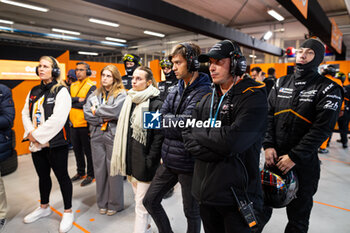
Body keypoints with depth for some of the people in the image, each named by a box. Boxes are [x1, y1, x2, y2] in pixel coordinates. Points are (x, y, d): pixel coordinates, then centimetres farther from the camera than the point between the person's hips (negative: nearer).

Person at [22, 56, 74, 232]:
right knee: (43, 176, 21)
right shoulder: (34, 91, 12)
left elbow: (57, 119, -20)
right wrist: (30, 132, -7)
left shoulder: (61, 91, -10)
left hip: (55, 143, -7)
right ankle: (44, 207, 41)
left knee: (62, 176, 4)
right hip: (36, 144, 7)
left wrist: (37, 134, -16)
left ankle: (68, 212, 21)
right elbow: (25, 113, 10)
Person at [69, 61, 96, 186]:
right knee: (77, 150, 18)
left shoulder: (91, 86, -9)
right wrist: (78, 99, -16)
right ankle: (80, 172, 35)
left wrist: (71, 102, -10)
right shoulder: (72, 86, 11)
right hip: (74, 124, 7)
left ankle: (90, 174, 20)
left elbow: (87, 103, -21)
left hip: (85, 124, -7)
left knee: (88, 150, 5)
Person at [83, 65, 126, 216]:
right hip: (97, 136, 5)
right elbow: (87, 114, 2)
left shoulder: (121, 94, -3)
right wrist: (104, 118, -11)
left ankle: (114, 204, 21)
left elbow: (115, 111, -19)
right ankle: (102, 203, 28)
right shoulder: (94, 94, 13)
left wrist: (96, 111, -6)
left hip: (114, 136, -4)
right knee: (99, 170, 11)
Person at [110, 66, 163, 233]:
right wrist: (124, 158, 14)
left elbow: (158, 136, -16)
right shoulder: (130, 100, 10)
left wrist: (150, 161, -17)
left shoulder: (156, 104, -13)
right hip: (130, 159, 8)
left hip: (144, 161, -7)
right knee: (139, 198, 20)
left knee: (141, 203, 0)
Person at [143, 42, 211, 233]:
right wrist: (176, 122, -13)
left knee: (192, 212, 13)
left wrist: (165, 119, -9)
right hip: (169, 160, 8)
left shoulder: (204, 92, -16)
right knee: (150, 201, 18)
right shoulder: (175, 90, 8)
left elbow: (186, 123, -25)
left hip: (189, 163, -7)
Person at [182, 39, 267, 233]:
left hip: (237, 195, -6)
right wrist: (220, 148, -16)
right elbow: (188, 139, 0)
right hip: (205, 190, 6)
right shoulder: (207, 100, 7)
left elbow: (232, 140, -25)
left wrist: (199, 133, -10)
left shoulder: (253, 97, -12)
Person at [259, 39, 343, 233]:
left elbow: (322, 128, -14)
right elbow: (268, 115, 3)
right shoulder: (281, 83, 8)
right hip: (273, 158, 3)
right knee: (263, 205, 16)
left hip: (304, 163, -3)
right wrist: (268, 145, -9)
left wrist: (294, 156, -17)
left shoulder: (328, 89, -5)